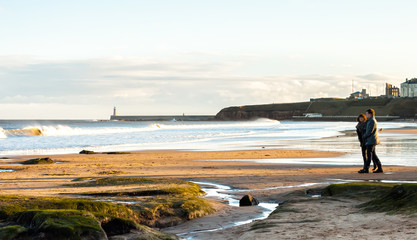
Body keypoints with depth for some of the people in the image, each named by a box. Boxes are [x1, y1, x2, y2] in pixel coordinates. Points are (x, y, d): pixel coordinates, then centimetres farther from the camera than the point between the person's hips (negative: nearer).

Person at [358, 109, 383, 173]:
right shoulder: (370, 121, 17)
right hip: (370, 141, 10)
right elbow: (367, 130, 24)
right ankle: (379, 168, 11)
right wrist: (364, 135, 9)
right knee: (373, 155, 10)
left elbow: (369, 131, -20)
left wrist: (363, 137, -7)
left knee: (369, 155, -7)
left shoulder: (372, 121, -15)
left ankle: (366, 169, -5)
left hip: (371, 141, -10)